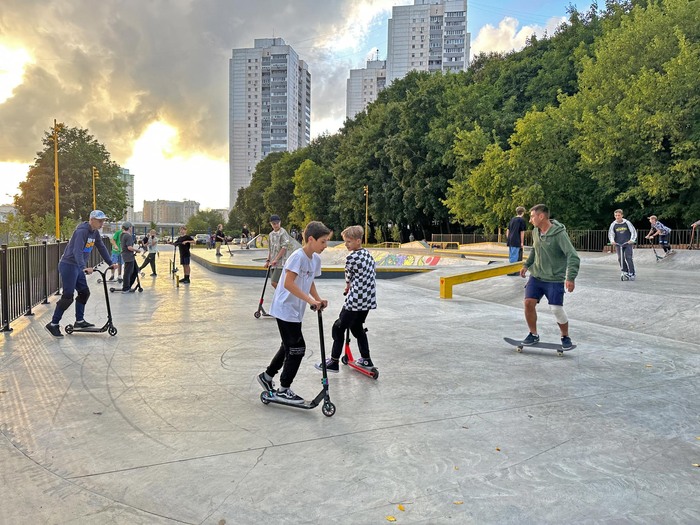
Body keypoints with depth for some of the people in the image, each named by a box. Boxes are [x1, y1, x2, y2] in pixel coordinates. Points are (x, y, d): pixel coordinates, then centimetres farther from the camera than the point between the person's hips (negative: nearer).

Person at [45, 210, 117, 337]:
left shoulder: (95, 232, 6)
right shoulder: (82, 231, -22)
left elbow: (102, 248, 14)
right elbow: (77, 251, -33)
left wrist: (111, 263, 10)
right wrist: (84, 268, -44)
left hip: (78, 267, 9)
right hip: (68, 266, -9)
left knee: (84, 292, 12)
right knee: (68, 296, -9)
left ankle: (79, 321, 22)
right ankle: (53, 324, 1)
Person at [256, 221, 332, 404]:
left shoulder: (316, 259, 5)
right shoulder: (298, 256, -21)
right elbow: (288, 283, -28)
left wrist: (318, 299, 0)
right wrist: (310, 300, -28)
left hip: (295, 311, 9)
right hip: (285, 309, -9)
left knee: (289, 347, 19)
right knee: (297, 349, -4)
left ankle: (267, 376, 37)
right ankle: (284, 389, 12)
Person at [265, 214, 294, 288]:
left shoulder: (283, 232, -8)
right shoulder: (271, 234, 14)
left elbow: (284, 248, -15)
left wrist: (276, 259, -17)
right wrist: (268, 260, 13)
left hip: (281, 263, -8)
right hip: (273, 263, 8)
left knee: (274, 282, -14)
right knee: (273, 283, 8)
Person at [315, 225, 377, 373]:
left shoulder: (351, 257, -16)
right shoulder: (368, 254, 8)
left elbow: (349, 277, -1)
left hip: (355, 300, -8)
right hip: (368, 300, 8)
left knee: (339, 327, 3)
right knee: (357, 327, 22)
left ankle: (334, 362, 9)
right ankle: (366, 359, 29)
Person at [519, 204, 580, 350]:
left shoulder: (559, 234, -19)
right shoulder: (536, 231, 2)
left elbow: (573, 256, -24)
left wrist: (571, 277, -33)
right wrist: (527, 265, 16)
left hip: (555, 279, -6)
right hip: (536, 276, 6)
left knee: (557, 309, -9)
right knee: (528, 302, -7)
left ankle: (565, 337, 17)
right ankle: (533, 335, 13)